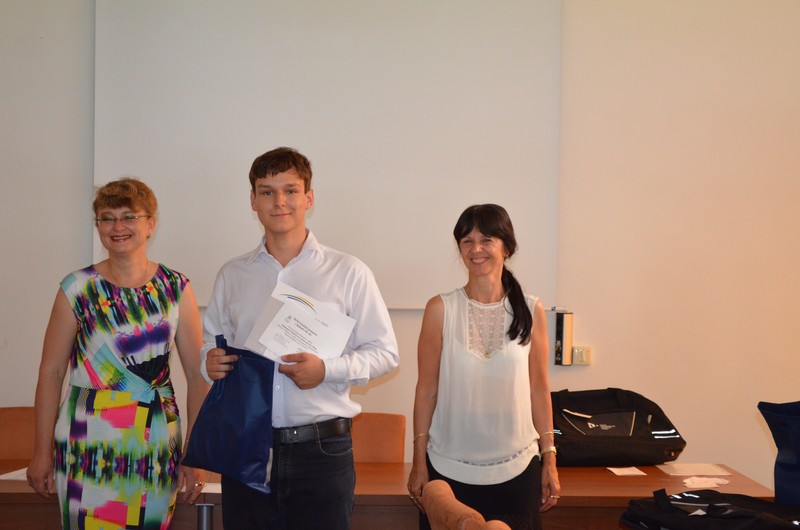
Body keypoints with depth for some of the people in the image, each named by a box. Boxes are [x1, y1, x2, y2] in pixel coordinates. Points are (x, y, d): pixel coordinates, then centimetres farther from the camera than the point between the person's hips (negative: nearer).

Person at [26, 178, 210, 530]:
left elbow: (197, 375, 1)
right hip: (89, 446, -1)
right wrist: (42, 451, 0)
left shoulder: (176, 289, 2)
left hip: (157, 445, 2)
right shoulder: (77, 289, 0)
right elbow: (50, 372, 1)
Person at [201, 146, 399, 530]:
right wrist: (211, 362, -5)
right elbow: (211, 342, 18)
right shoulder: (231, 275, 9)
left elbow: (385, 352, 0)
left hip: (322, 450, -2)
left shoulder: (348, 272, -1)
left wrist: (327, 369, -17)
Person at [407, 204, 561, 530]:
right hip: (450, 469, -1)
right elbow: (427, 388, 0)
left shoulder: (531, 311, 1)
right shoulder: (441, 309, -3)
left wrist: (549, 459, 4)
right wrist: (419, 462, 0)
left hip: (516, 468, 1)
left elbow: (539, 389, 6)